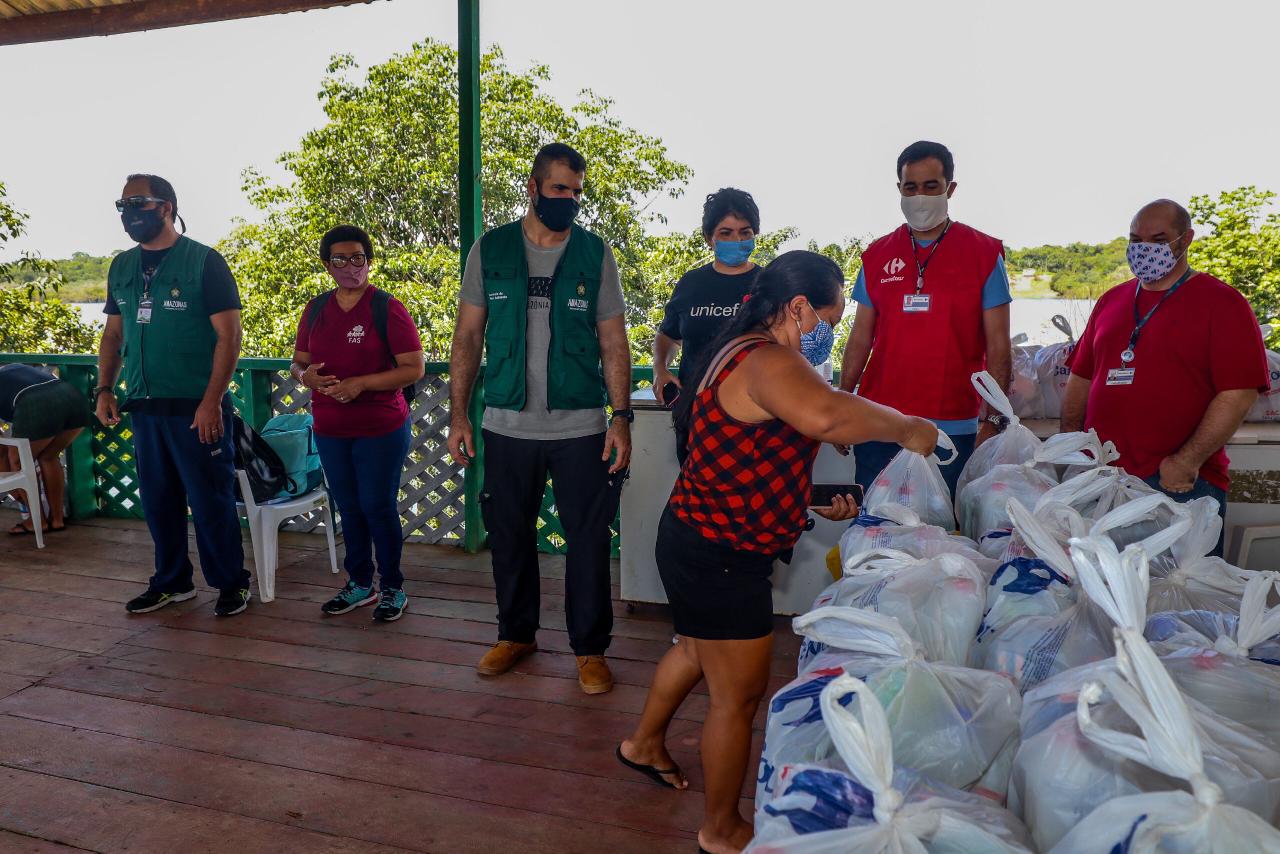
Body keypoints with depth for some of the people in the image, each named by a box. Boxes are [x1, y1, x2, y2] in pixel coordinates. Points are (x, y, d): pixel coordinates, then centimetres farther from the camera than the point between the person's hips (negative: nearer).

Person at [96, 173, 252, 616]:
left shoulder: (204, 261, -7)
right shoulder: (122, 266, 12)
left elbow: (229, 334, -11)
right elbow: (114, 333, 20)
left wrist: (212, 401, -16)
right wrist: (104, 389, 8)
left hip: (196, 408, -6)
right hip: (145, 405, 6)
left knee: (210, 499, 0)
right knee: (157, 498, 13)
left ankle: (231, 583, 15)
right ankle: (172, 582, 28)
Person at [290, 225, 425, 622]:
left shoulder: (387, 308, -10)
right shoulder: (316, 309, 7)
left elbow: (415, 368, -14)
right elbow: (298, 362, 15)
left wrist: (360, 384, -22)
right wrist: (305, 375, -10)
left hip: (381, 430, -5)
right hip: (330, 431, 5)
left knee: (379, 507, 1)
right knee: (349, 508, 15)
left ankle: (392, 588, 17)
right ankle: (359, 583, 30)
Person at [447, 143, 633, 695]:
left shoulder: (595, 254, 3)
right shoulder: (490, 250, 4)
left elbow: (613, 343, 2)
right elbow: (468, 337, 6)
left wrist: (621, 416, -7)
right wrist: (458, 413, 0)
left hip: (581, 427, -1)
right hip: (507, 424, 1)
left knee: (588, 541, 3)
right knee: (509, 535, 12)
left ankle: (590, 649, 19)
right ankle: (516, 634, 32)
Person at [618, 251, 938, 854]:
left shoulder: (744, 354, 11)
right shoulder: (767, 360, -24)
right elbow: (823, 413, -47)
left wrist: (813, 508, 12)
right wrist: (904, 428, -30)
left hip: (698, 540, 11)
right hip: (719, 557, -11)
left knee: (697, 648, 32)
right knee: (738, 696, 6)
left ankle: (645, 744, 56)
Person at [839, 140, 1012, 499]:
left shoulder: (985, 253, 2)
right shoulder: (877, 255, 10)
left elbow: (998, 347, -1)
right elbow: (860, 339, 11)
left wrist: (993, 420, -10)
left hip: (954, 427, -2)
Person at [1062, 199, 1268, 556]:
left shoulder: (1221, 302, 0)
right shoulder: (1111, 301, 17)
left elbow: (1239, 392, -9)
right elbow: (1081, 377, 19)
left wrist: (1188, 461, -17)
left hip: (1181, 485, -4)